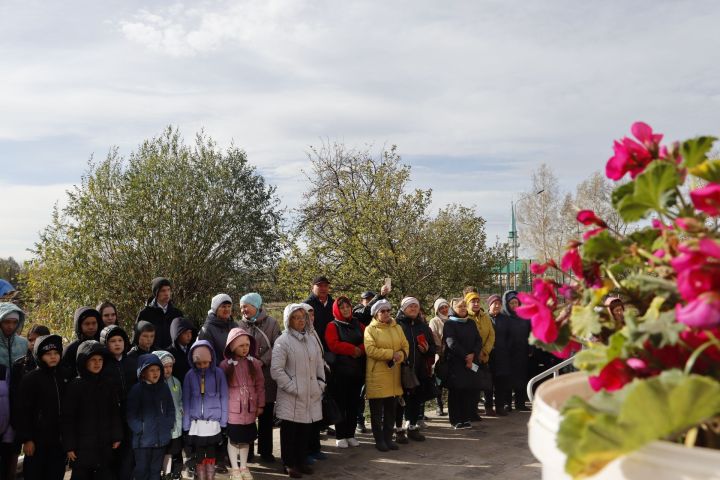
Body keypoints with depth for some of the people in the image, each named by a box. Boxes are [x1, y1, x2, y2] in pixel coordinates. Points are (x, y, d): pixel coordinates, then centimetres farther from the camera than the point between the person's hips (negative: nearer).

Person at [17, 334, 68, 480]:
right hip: (38, 438, -4)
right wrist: (26, 439, -14)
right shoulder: (31, 379, -6)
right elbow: (24, 412, -9)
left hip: (60, 439, 4)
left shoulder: (64, 377, 8)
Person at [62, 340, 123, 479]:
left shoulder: (107, 385, 7)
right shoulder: (75, 386, -7)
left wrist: (116, 437, 3)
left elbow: (115, 413, 10)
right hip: (82, 447, -4)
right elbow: (67, 419, -8)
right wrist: (69, 446, -11)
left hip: (105, 446, 4)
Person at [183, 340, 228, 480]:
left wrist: (223, 420, -2)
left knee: (211, 454, 11)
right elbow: (186, 400, 1)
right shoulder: (190, 375, -2)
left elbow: (223, 397, -1)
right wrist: (186, 424, -1)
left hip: (213, 421, -1)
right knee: (199, 456, 7)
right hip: (196, 423, 1)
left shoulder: (218, 373, -4)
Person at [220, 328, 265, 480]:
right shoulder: (225, 365, -8)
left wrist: (260, 405, 5)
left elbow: (260, 386, 4)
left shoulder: (254, 363, -2)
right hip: (233, 409, -2)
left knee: (246, 439, 13)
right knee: (233, 439, 6)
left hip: (250, 408, 2)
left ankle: (243, 467, 29)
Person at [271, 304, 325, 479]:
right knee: (290, 431, 4)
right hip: (291, 397, -5)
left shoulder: (312, 340, 11)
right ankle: (290, 464, 15)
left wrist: (320, 384, 8)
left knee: (305, 430, 12)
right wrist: (292, 387, -14)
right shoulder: (283, 341, -8)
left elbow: (320, 364, 17)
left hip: (311, 396, 6)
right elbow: (276, 369, -14)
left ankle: (301, 461, 25)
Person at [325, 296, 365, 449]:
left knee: (353, 403, 7)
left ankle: (350, 434, 17)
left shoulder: (358, 325, 15)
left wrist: (360, 350, -11)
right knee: (340, 403, 0)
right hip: (340, 371, -4)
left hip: (357, 371, 4)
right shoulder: (333, 326, 0)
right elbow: (334, 345, -15)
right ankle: (340, 436, 9)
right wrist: (353, 349, -11)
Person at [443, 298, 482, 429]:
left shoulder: (471, 323, 15)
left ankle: (467, 418, 11)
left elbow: (479, 341, 8)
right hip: (455, 363, -4)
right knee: (455, 391, -1)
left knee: (470, 390, 1)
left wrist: (473, 354, -9)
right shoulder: (449, 324, -1)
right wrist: (465, 357, -14)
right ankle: (456, 420, 6)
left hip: (472, 362, 4)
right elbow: (452, 343, -12)